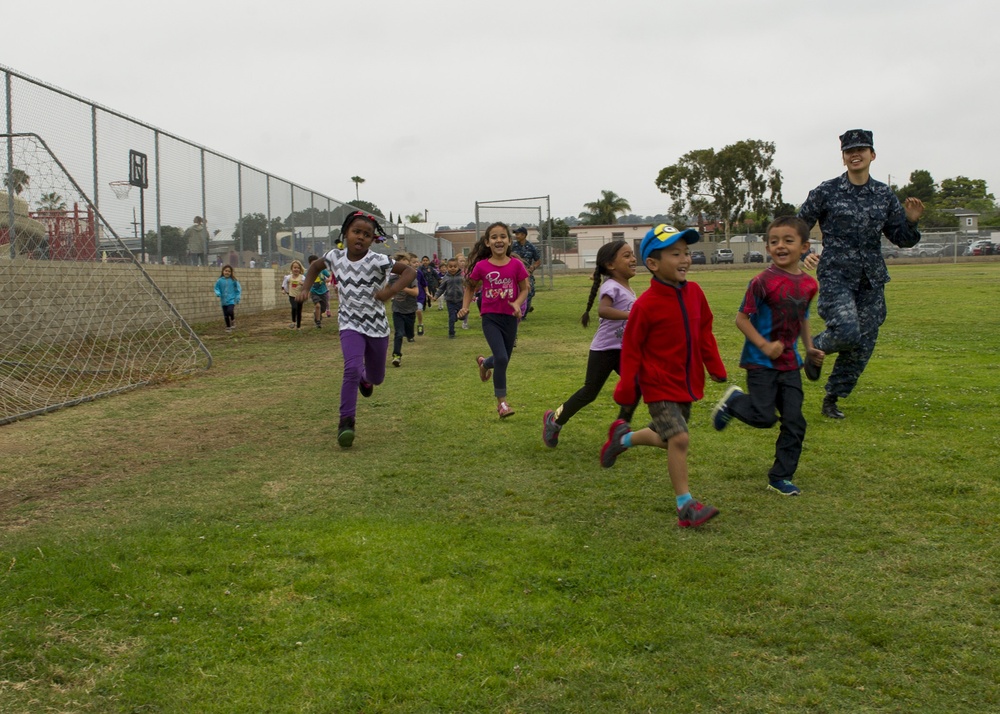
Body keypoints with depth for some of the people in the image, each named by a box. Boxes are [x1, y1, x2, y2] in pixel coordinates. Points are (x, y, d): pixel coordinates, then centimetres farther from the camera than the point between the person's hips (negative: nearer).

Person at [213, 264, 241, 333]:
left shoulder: (233, 280, -7)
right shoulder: (220, 280, -4)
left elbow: (238, 289, 1)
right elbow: (216, 288, 7)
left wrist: (237, 298, -4)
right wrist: (218, 294, -13)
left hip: (231, 300, -2)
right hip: (224, 301, 3)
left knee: (230, 311, -22)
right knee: (225, 315, 9)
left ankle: (233, 320, 9)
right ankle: (228, 327, 26)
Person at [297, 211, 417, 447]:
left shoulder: (377, 261, -16)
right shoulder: (335, 257, -4)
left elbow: (410, 271, -19)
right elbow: (315, 266, 17)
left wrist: (391, 290, -32)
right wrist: (305, 288, 4)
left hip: (376, 325, 0)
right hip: (350, 323, 0)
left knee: (376, 378, 16)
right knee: (352, 369, -24)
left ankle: (365, 378, 55)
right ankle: (346, 421, -15)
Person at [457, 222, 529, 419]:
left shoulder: (516, 265, -6)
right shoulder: (481, 266, -6)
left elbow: (524, 289, 2)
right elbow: (470, 287, 9)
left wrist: (517, 303, -17)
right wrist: (465, 307, -4)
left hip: (510, 318, 2)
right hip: (490, 318, -2)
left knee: (503, 360, 14)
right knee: (501, 358, -17)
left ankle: (484, 363, 51)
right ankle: (502, 403, -2)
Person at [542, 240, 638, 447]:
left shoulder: (628, 289, 10)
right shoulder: (611, 287, -18)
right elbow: (603, 310, -38)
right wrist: (630, 315, -44)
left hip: (623, 350, 8)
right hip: (604, 350, -8)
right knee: (590, 392, 2)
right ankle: (554, 420, 20)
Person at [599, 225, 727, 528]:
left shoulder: (694, 292, -1)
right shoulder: (646, 305, -19)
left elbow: (704, 333, 12)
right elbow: (631, 348, -11)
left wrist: (716, 367, 12)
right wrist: (626, 387, -10)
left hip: (687, 383, 7)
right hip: (659, 385, -7)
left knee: (669, 439, 18)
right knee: (679, 439, -16)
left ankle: (623, 437, 44)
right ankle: (685, 506, -5)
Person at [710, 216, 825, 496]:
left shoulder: (809, 284, 4)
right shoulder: (763, 281, -15)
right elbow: (742, 318, -12)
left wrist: (810, 349, 11)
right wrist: (765, 345, -19)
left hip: (789, 362, 6)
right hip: (761, 362, -6)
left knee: (795, 422, 3)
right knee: (764, 417, -10)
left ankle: (781, 477, 16)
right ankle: (734, 400, 21)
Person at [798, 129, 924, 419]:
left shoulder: (885, 195, 8)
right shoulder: (826, 192, -2)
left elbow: (901, 239, 12)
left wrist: (911, 221, -8)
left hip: (872, 280, 4)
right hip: (836, 275, -4)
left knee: (863, 346, 4)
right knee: (848, 333, -23)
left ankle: (832, 400, 21)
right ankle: (816, 346, 12)